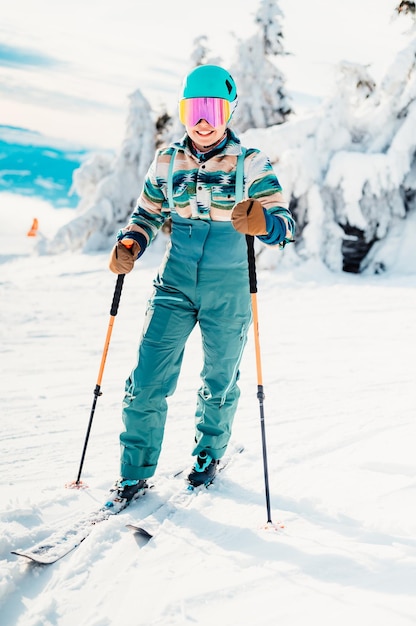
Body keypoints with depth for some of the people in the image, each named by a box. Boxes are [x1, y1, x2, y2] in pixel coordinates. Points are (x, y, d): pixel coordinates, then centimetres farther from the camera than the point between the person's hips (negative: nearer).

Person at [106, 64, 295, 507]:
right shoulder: (166, 162, 4)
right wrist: (128, 246, -6)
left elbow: (283, 222, -12)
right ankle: (136, 471, 11)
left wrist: (264, 223, -36)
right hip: (174, 287, 2)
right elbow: (147, 215, 15)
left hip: (228, 292, -1)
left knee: (219, 382, 14)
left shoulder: (250, 163, -5)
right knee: (147, 380, -5)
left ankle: (209, 455, 39)